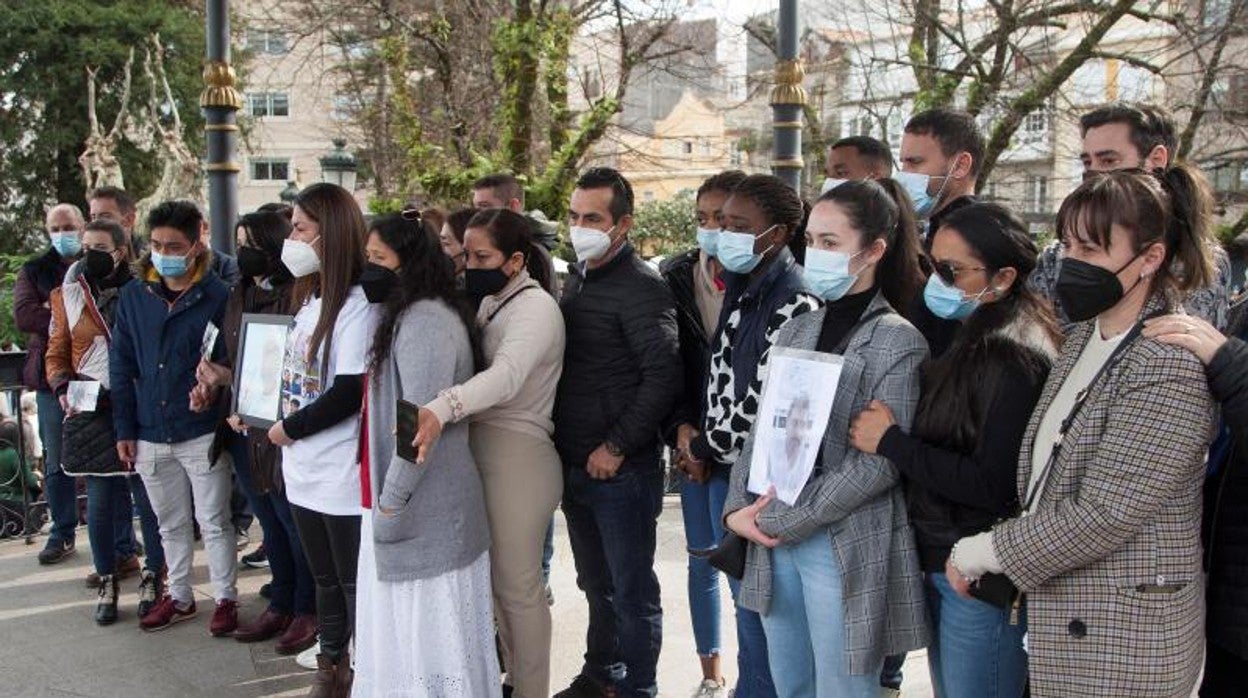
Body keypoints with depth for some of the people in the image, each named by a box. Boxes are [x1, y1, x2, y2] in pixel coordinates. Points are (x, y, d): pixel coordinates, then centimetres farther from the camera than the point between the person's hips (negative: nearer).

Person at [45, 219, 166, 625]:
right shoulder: (68, 296, 6)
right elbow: (56, 355, 12)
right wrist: (63, 386, -7)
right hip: (91, 414, 2)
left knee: (147, 498, 5)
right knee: (100, 503, 7)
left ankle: (153, 576, 21)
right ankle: (107, 582, 22)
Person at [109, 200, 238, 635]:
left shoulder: (217, 296, -9)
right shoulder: (134, 296, 4)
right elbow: (121, 364, 7)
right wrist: (124, 428, 4)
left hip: (201, 432, -4)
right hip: (150, 433, 5)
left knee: (214, 522, 5)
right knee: (170, 524, 19)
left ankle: (226, 598, 20)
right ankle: (179, 597, 34)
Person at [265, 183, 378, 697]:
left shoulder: (356, 306, -16)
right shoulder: (309, 301, 12)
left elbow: (350, 393, -21)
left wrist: (289, 429, -12)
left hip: (342, 476, -9)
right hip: (305, 471, 9)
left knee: (355, 586, 5)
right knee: (325, 580, 20)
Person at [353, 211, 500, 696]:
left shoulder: (426, 321, -17)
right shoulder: (408, 315, 15)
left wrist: (392, 500, -17)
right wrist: (386, 495, 14)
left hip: (424, 506, -10)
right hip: (399, 493, 10)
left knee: (428, 623, 1)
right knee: (406, 619, 17)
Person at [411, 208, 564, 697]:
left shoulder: (535, 307, -16)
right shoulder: (489, 303, 13)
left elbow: (506, 376, -33)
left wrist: (442, 408, -48)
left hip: (519, 455, -8)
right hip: (483, 452, 8)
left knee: (518, 585, 2)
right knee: (500, 577, 18)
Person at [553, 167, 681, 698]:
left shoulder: (640, 287, -13)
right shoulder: (576, 280, 12)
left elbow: (662, 376, -20)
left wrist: (617, 446, -17)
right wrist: (563, 446, 11)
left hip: (621, 470, -8)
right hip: (574, 465, 8)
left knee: (631, 590, 4)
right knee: (596, 583, 21)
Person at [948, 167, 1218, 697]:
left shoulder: (1170, 368, -20)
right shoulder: (1086, 334, 7)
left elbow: (1103, 514, -22)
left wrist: (981, 552, -14)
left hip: (1121, 639, -8)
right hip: (1059, 613, 8)